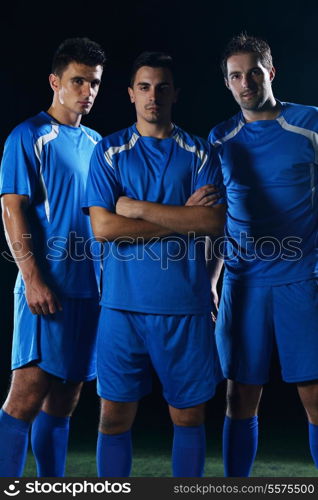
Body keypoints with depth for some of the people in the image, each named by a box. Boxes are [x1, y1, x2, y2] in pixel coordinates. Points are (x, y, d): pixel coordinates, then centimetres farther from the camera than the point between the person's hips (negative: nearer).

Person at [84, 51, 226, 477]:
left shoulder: (198, 152, 6)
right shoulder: (109, 152, 5)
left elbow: (214, 222, -8)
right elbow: (103, 227, -7)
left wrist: (140, 208, -11)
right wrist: (182, 218, -8)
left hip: (186, 303, 1)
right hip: (124, 302, 0)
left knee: (189, 415, 9)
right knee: (115, 415, 4)